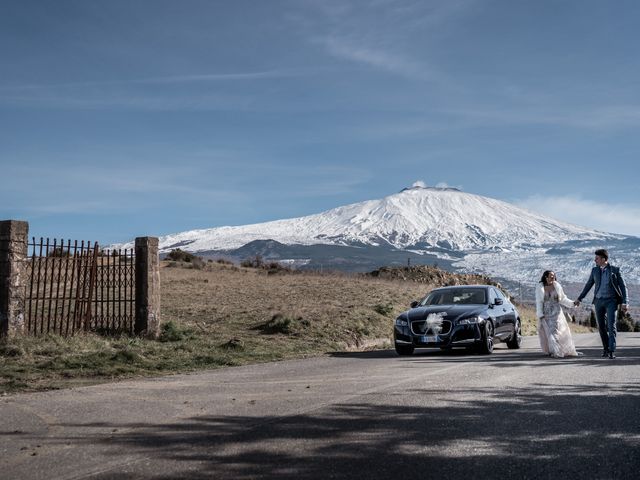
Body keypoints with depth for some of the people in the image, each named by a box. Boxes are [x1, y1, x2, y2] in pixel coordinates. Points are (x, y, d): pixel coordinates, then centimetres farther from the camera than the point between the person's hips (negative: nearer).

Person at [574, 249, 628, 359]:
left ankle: (612, 351, -12)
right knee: (601, 327, 7)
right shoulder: (595, 270, 8)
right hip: (599, 301, 4)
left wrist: (624, 302, -9)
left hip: (611, 301, -4)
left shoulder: (614, 270, -2)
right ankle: (606, 348, 19)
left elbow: (623, 286, -1)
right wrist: (579, 298, 19)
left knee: (611, 326, -13)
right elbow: (588, 285, 17)